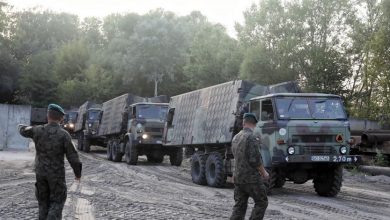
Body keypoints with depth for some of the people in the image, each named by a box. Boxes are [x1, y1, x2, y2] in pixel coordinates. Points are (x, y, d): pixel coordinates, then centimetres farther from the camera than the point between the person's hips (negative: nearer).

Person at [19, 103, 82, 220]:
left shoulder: (38, 130, -5)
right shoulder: (64, 134, -15)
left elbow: (24, 131, 18)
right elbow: (72, 157, -13)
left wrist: (21, 126, 43)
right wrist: (78, 173, 2)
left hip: (40, 172, 3)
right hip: (56, 174, -3)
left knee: (44, 201, 17)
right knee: (57, 202, 4)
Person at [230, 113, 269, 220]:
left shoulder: (236, 138, 9)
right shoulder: (252, 138, -16)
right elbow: (255, 160, -20)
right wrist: (264, 172, -6)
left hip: (238, 178, 7)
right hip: (252, 179, -7)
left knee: (239, 206, 9)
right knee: (261, 203, 5)